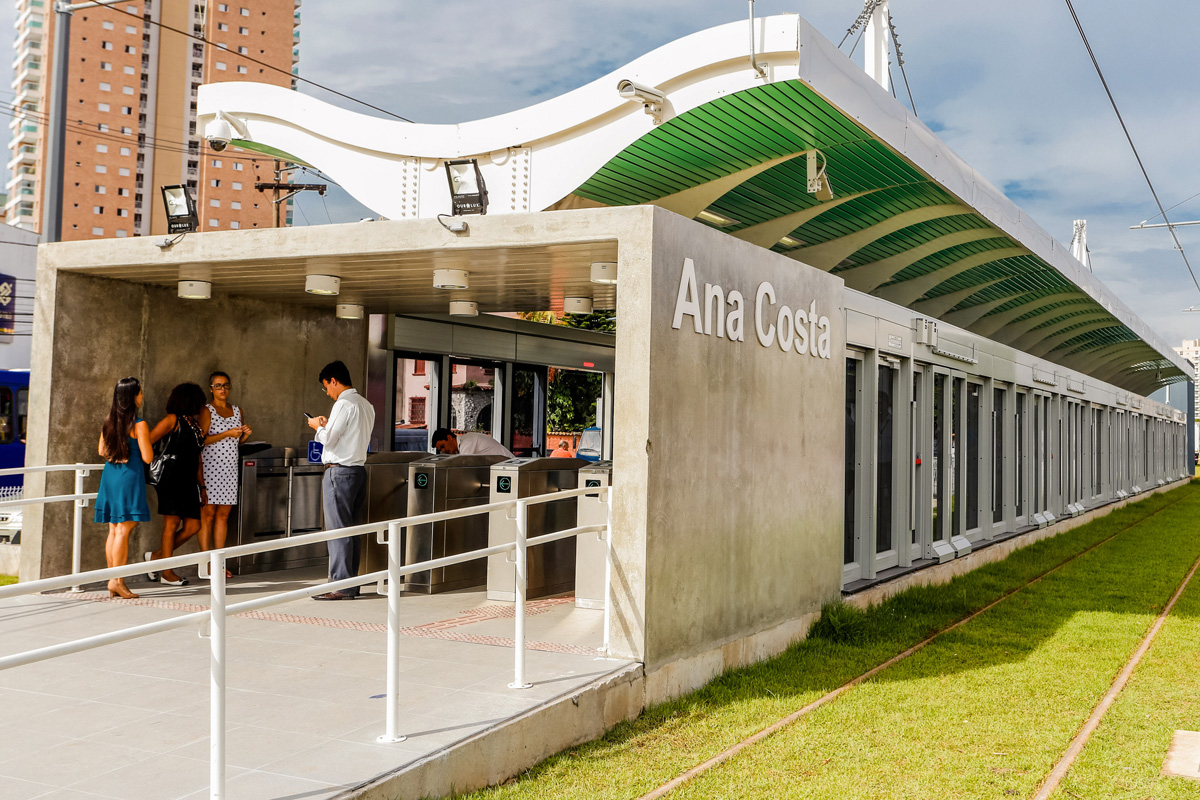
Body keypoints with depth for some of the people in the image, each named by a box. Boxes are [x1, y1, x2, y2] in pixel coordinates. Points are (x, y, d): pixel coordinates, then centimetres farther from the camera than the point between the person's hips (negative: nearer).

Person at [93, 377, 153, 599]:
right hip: (130, 475, -7)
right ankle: (117, 580, -8)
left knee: (113, 531, 10)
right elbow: (147, 457, -12)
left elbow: (102, 451, 15)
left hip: (110, 474, 7)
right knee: (123, 530, -6)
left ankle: (114, 581, 14)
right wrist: (148, 442, 6)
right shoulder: (139, 424, -12)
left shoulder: (109, 421, 7)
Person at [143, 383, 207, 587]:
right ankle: (167, 572, 6)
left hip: (189, 481, 8)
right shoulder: (173, 420, -3)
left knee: (193, 526, 3)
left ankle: (156, 556, 19)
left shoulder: (196, 425, 19)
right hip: (172, 478, -7)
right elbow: (147, 442, -5)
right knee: (172, 524, -3)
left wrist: (201, 482, 21)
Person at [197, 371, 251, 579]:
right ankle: (205, 564, -3)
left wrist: (245, 435, 2)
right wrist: (227, 434, -16)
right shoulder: (207, 411, -3)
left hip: (229, 467, 6)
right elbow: (201, 440, -12)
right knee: (208, 514, -6)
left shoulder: (237, 411, 15)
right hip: (210, 466, -6)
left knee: (224, 514, 6)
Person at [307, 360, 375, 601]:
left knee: (338, 529, -6)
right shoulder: (365, 405, 15)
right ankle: (352, 583, 13)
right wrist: (327, 425, 16)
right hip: (359, 470, 9)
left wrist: (318, 426, 5)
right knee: (352, 529, 10)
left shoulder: (344, 404, -13)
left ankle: (341, 586, -5)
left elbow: (328, 439, -14)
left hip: (339, 471, -9)